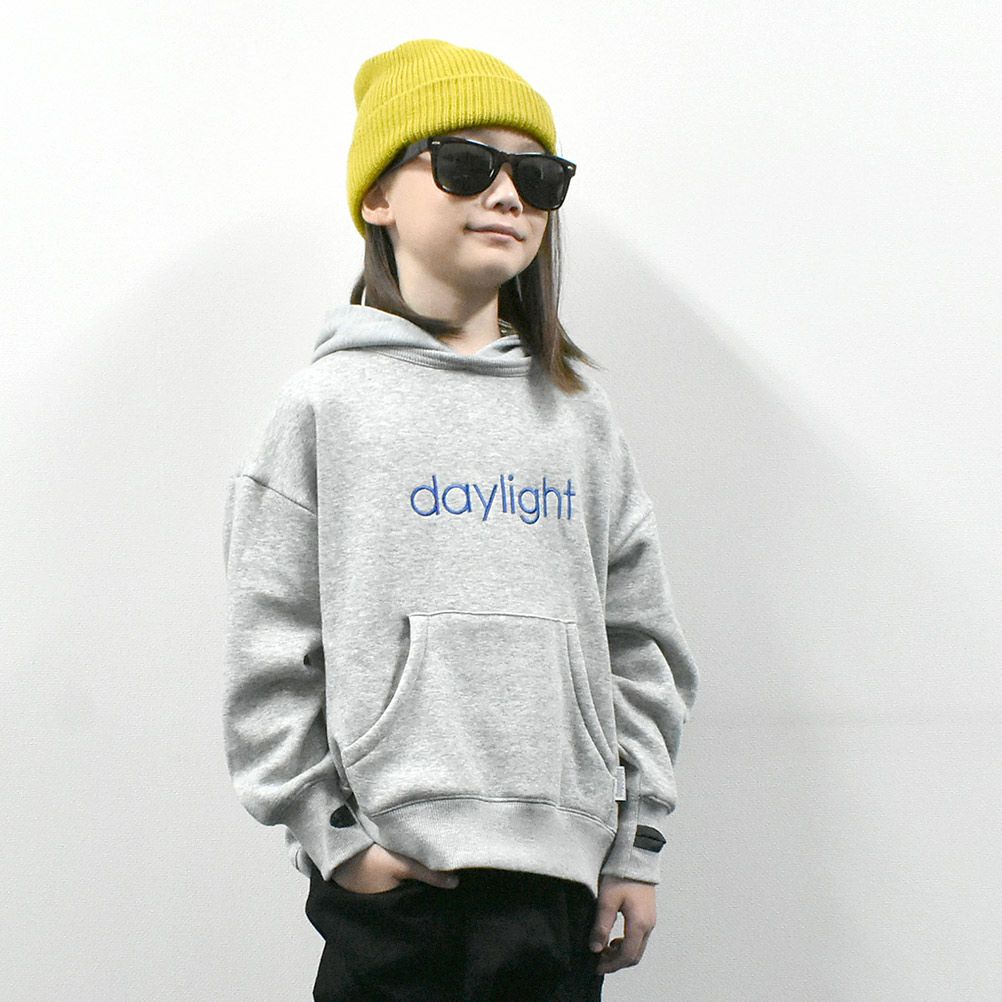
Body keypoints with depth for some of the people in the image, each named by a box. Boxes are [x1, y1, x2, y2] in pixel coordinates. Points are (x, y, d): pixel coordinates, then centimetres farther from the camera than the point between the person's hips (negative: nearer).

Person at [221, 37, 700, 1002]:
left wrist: (639, 840, 7)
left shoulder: (578, 415, 10)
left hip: (563, 870, 3)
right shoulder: (325, 406, 0)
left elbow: (640, 642, 11)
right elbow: (268, 654, -1)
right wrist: (332, 833, -5)